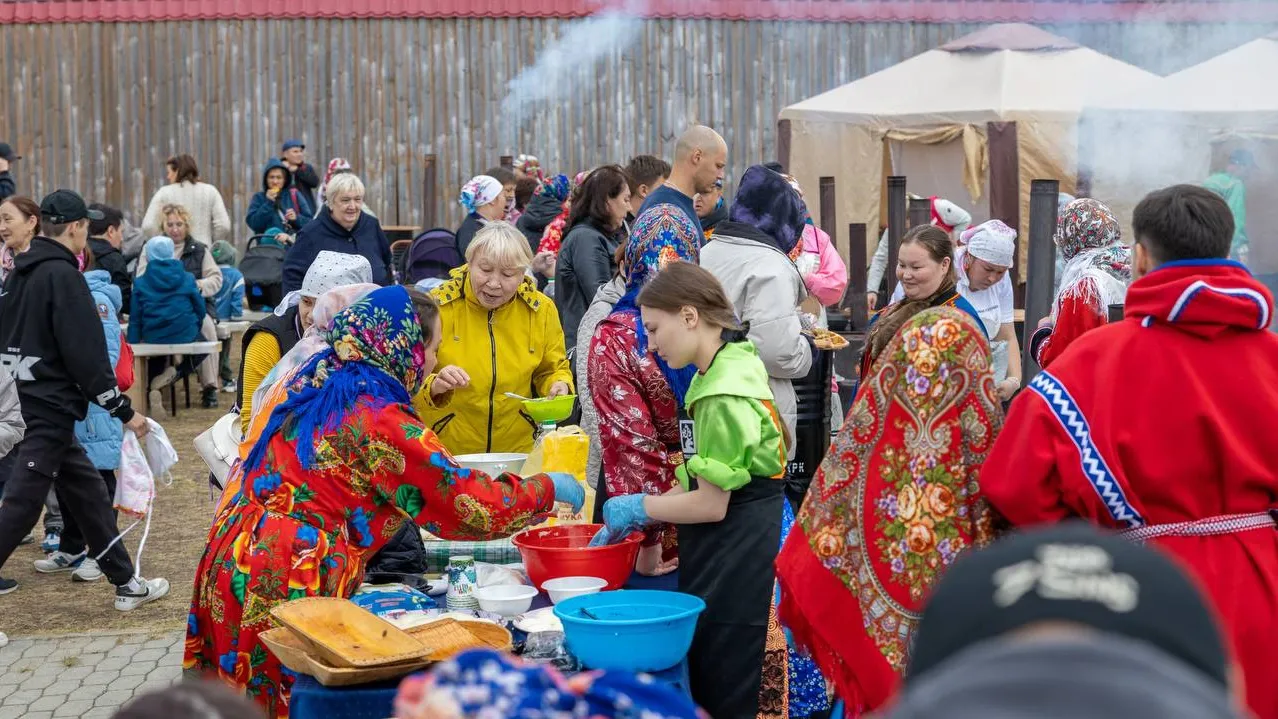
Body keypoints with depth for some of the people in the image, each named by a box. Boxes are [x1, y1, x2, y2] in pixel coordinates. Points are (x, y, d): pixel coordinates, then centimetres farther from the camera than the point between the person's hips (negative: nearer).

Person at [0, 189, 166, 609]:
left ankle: (125, 583, 23)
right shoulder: (62, 275, -15)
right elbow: (86, 354, -18)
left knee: (88, 492, 16)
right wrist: (124, 411, -11)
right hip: (50, 410, -9)